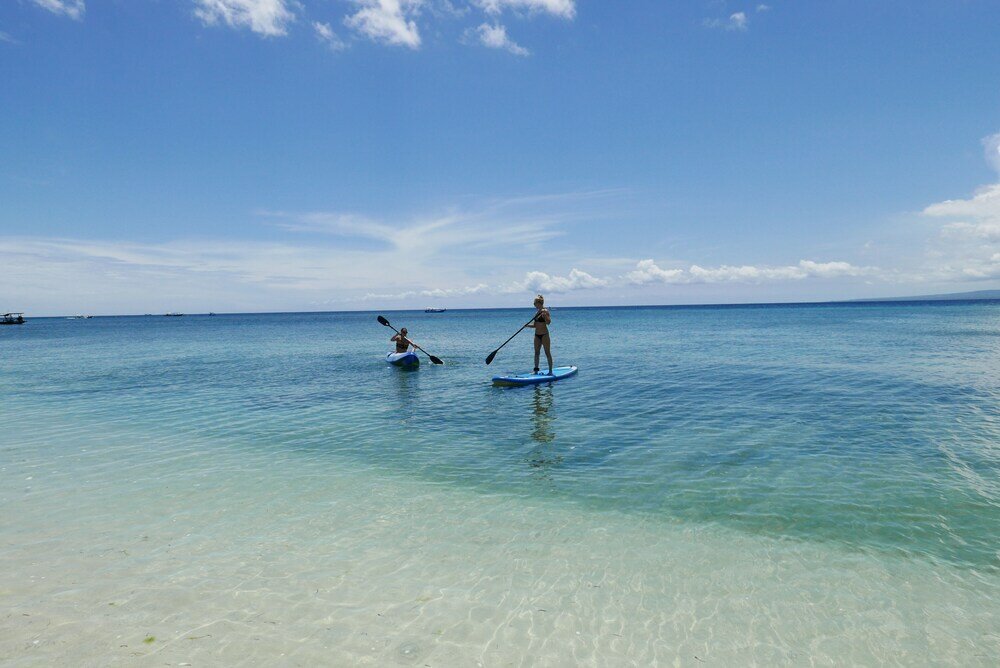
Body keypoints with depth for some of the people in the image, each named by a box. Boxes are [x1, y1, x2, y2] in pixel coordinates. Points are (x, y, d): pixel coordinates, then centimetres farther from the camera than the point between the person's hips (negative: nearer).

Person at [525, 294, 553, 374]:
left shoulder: (545, 311, -11)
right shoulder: (537, 313, 12)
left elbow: (548, 322, -22)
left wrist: (544, 315, -33)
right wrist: (528, 325, -1)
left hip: (544, 335, -8)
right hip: (537, 335, 8)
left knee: (547, 353, -1)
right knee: (536, 353, 10)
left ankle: (550, 371, 5)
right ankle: (536, 370, 17)